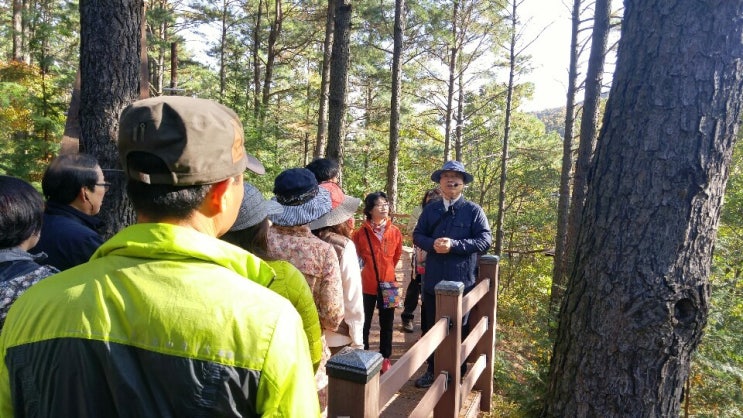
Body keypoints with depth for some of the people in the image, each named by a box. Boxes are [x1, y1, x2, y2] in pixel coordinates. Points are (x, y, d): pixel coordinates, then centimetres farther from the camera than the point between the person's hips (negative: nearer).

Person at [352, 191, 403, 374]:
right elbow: (356, 256, 4)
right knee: (364, 323, 10)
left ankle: (385, 358, 28)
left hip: (388, 284, 2)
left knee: (386, 324, 13)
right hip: (367, 285, -2)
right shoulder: (360, 232, -11)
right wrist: (369, 269, 9)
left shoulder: (395, 232, -4)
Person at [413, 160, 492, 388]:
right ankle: (432, 370, 32)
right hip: (433, 281, 4)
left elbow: (485, 240, -11)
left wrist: (454, 245, -22)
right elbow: (417, 236, 7)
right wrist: (433, 244, -15)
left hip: (462, 282, -3)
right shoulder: (430, 210, 8)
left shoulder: (474, 210, -4)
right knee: (430, 328, 15)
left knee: (459, 331, 10)